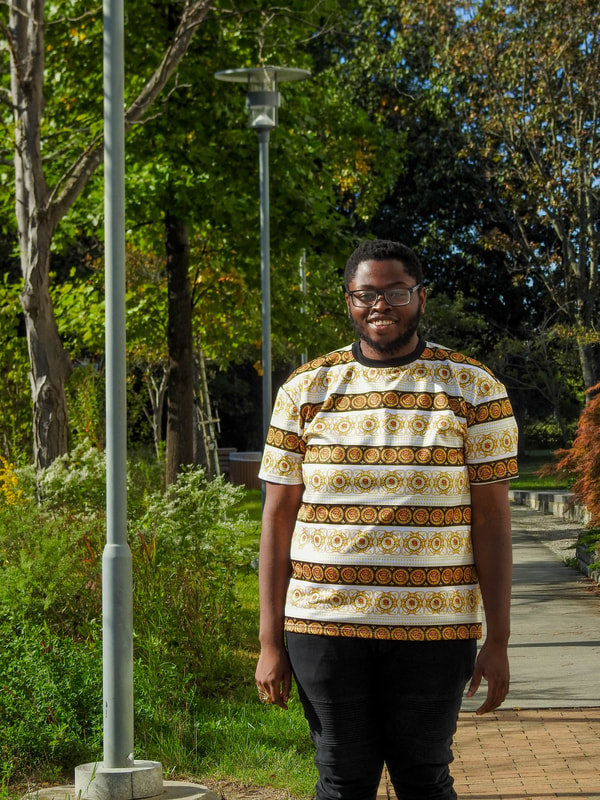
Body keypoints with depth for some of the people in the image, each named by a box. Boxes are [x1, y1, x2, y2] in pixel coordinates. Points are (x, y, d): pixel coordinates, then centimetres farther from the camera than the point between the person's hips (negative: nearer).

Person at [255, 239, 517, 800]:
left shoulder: (474, 390, 2)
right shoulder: (306, 390, 6)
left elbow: (490, 518, 1)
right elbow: (278, 518, 6)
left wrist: (497, 640, -4)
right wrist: (270, 641, 2)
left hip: (435, 627, -1)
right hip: (324, 623, 1)